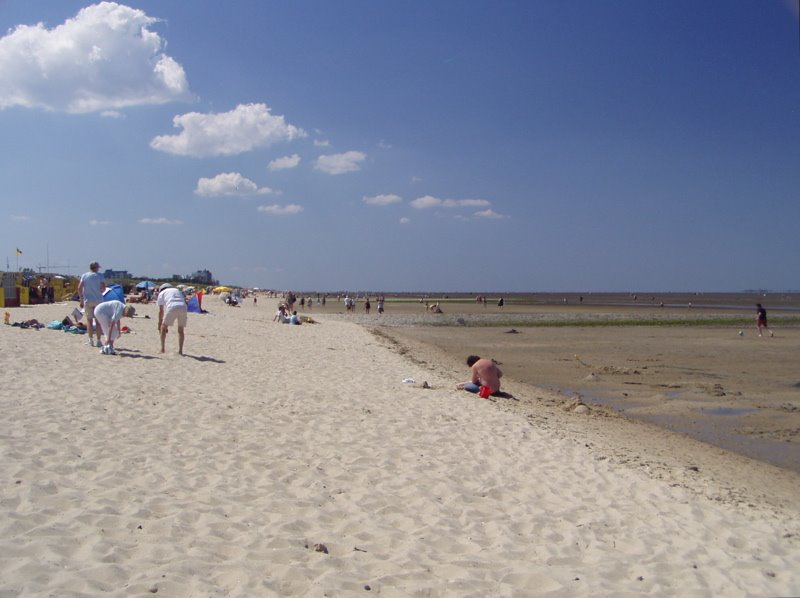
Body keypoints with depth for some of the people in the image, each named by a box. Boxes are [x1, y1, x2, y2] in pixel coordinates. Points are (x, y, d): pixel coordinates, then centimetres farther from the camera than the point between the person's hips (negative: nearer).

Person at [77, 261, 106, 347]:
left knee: (89, 320, 8)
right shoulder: (99, 275, -2)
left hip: (88, 301, 1)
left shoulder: (84, 275, 3)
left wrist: (81, 300, 4)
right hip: (98, 300, -1)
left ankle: (91, 340, 5)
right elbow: (103, 288, -7)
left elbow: (79, 288, -1)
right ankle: (98, 341, 4)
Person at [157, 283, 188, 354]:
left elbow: (161, 311, 20)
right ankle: (180, 350, 12)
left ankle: (162, 348, 10)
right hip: (183, 308, 3)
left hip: (172, 308, -3)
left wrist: (159, 324, 25)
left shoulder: (162, 293, 25)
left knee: (163, 328, 13)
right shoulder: (177, 290, 37)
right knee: (181, 330, 16)